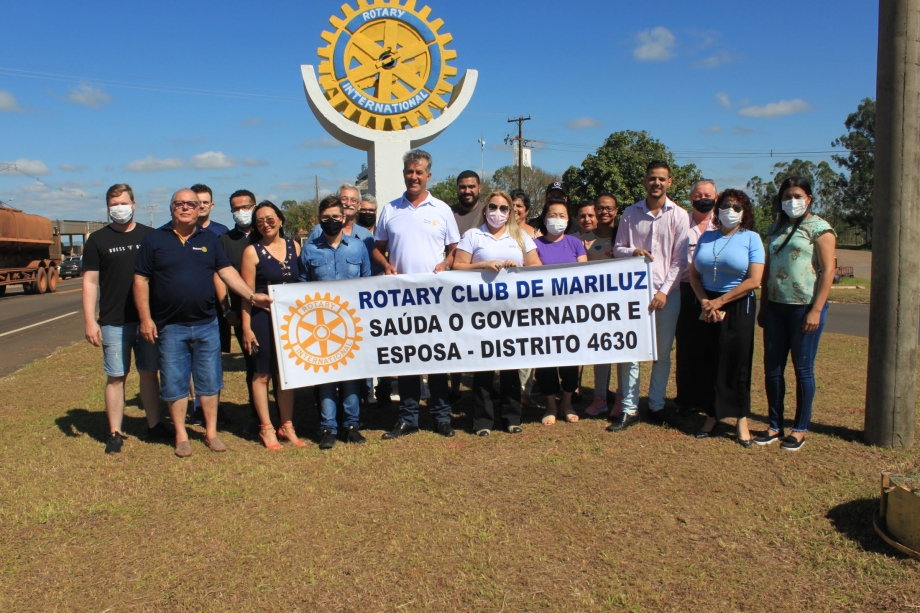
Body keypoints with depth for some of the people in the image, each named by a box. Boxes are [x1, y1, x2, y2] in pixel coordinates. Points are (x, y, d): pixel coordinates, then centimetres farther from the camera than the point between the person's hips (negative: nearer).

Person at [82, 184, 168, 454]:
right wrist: (90, 321, -8)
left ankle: (154, 425, 19)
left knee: (149, 372, 9)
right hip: (114, 322, -1)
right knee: (116, 377, 2)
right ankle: (115, 433, 10)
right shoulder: (98, 240, 2)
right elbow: (90, 282, 0)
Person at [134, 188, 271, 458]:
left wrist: (251, 295, -9)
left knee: (209, 381, 9)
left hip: (206, 324, 2)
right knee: (174, 384, 6)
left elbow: (227, 271, 4)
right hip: (169, 326, -2)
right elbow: (141, 280, -1)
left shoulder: (209, 239, 8)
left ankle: (211, 432, 21)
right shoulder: (154, 239, 1)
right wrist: (145, 319, -8)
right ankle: (181, 436, 19)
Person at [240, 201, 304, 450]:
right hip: (263, 318, -3)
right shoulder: (252, 251, -3)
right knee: (263, 373, 3)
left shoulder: (294, 246, 7)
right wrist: (246, 327, -9)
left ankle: (287, 425, 20)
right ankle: (266, 428, 14)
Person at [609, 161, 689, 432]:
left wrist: (664, 291, -10)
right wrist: (632, 251, -12)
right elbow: (617, 248, 11)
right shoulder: (630, 214, 6)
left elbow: (679, 259, -2)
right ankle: (629, 409, 8)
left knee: (662, 353, 8)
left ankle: (656, 405, 23)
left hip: (667, 292, -1)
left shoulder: (679, 216, 1)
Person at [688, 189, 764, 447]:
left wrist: (719, 302, -11)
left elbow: (753, 281, -11)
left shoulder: (751, 238, -3)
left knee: (735, 363, 0)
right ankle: (711, 416, 17)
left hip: (737, 308, -3)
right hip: (705, 306, 3)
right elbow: (694, 274, 7)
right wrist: (704, 302, -10)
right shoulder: (706, 237, 9)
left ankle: (741, 419, 12)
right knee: (708, 363, 5)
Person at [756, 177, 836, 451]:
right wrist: (763, 307, 13)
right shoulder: (775, 229, 14)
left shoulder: (819, 228, -3)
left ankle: (800, 429, 15)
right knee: (772, 368, 6)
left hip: (805, 307, -5)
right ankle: (775, 425, 18)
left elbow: (827, 271, -9)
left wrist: (816, 310, -16)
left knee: (803, 369, 3)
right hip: (776, 306, 5)